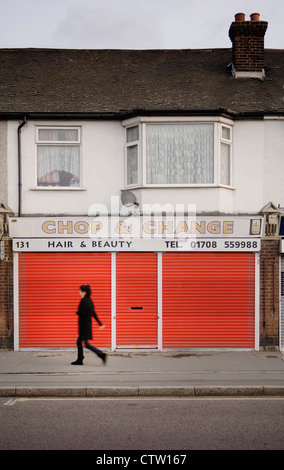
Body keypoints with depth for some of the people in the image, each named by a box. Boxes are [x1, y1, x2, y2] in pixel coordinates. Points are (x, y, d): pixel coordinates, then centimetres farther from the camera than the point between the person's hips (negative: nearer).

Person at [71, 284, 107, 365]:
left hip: (84, 325, -9)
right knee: (79, 342, 16)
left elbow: (81, 313, -22)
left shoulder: (83, 300, -16)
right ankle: (79, 360, 19)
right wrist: (100, 323, 19)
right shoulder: (89, 300, 11)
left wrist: (77, 312, 1)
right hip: (88, 324, 9)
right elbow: (93, 313, 17)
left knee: (86, 344, -8)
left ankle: (101, 354, -15)